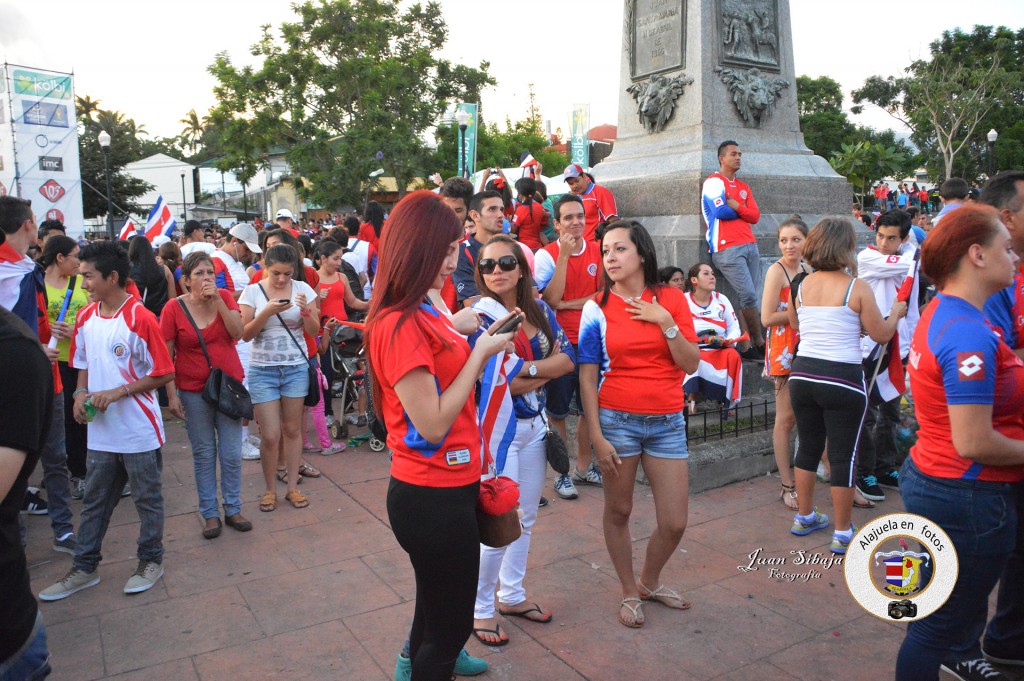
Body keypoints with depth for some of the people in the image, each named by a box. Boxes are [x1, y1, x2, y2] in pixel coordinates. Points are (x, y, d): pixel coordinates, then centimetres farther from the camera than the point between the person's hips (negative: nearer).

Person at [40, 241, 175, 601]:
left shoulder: (140, 318, -16)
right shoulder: (86, 317, 5)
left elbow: (164, 373, -15)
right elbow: (84, 363, 17)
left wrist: (118, 392, -19)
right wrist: (81, 393, -2)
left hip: (139, 430, -6)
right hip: (101, 431, 6)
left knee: (147, 499, 11)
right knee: (94, 501, 17)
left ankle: (151, 560, 27)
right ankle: (85, 568, 30)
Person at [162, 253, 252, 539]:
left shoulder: (225, 297, -1)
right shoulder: (174, 308, -7)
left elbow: (238, 332, -14)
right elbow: (166, 356, -6)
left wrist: (218, 299, -20)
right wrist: (172, 395, -9)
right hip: (193, 390, -2)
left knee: (232, 454, 7)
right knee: (204, 454, 9)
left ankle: (233, 509, 23)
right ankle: (210, 513, 23)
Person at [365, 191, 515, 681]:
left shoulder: (424, 315, 6)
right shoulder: (398, 326, -22)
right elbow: (432, 424, -22)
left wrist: (476, 344, 5)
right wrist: (480, 353, -16)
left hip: (450, 488, 9)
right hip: (433, 497, -9)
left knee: (439, 611, 29)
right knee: (451, 625, 10)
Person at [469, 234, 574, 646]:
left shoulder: (540, 311, 5)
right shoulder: (479, 317, -13)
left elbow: (567, 359, -5)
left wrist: (525, 370, -18)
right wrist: (545, 374, -11)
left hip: (534, 425, 6)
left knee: (526, 519, 17)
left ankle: (511, 594, 35)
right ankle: (479, 609, 19)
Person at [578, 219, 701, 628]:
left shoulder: (671, 300, 3)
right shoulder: (597, 308, -1)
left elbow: (691, 364, -2)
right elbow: (587, 377, -3)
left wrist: (665, 322, -13)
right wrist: (596, 436, -8)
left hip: (667, 422, 2)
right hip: (617, 420, -1)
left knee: (674, 522, 5)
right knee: (618, 512, 10)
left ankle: (649, 581, 34)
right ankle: (629, 593, 33)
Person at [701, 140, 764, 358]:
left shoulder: (743, 187, 23)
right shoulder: (714, 182, 1)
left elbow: (755, 216, 10)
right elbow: (720, 211, -13)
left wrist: (734, 206, -6)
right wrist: (742, 210, 5)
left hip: (750, 246, 7)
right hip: (728, 249, -7)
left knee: (746, 297, 1)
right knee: (749, 295, -10)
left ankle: (745, 346, 3)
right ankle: (759, 342, 4)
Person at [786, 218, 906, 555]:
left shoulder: (802, 285, 4)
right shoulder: (857, 287, -10)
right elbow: (881, 334, -2)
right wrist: (896, 313, 17)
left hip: (803, 374, 5)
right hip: (842, 380, -5)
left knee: (808, 447, 18)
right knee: (843, 455, 4)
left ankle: (804, 517, 30)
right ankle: (842, 533, 13)